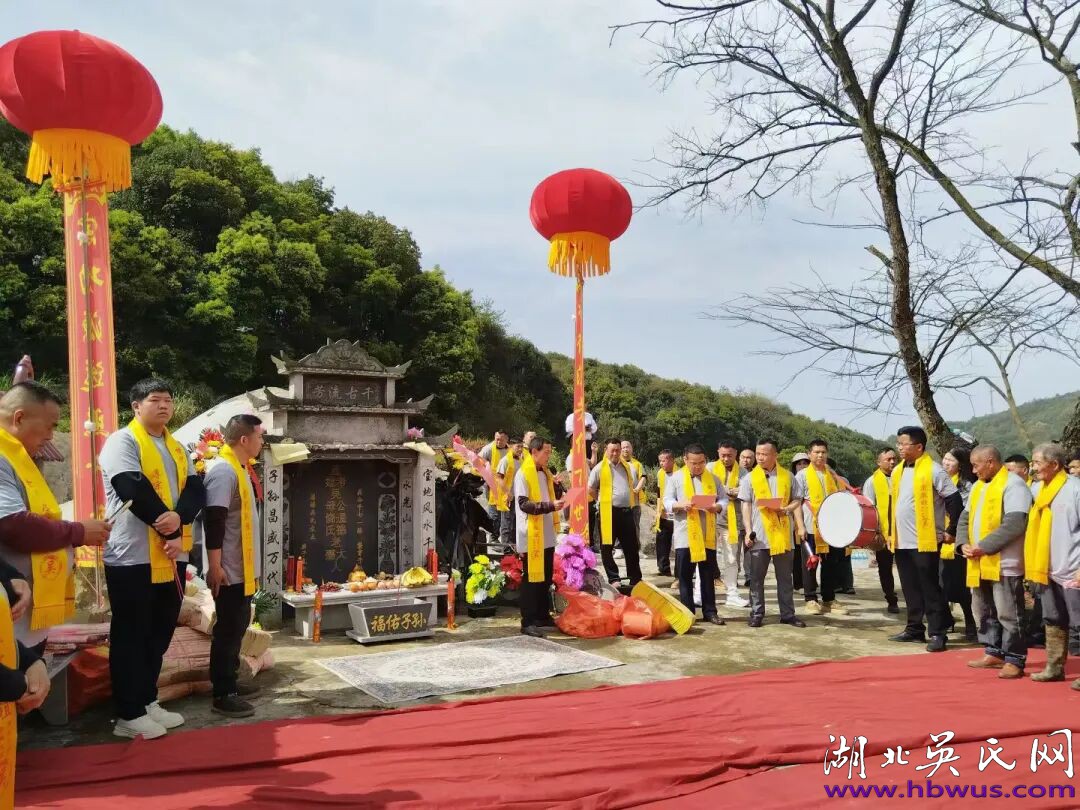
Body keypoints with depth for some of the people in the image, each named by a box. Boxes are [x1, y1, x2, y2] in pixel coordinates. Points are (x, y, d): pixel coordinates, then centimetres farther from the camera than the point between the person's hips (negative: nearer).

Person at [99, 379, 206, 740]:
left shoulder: (178, 448, 15)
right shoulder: (122, 442, -7)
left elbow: (196, 491, 4)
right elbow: (135, 492, -18)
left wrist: (179, 516, -18)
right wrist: (168, 532, -15)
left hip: (171, 554, 7)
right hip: (133, 556, -7)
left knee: (160, 632, 14)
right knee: (131, 635, 1)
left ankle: (148, 701, 26)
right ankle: (129, 714, 9)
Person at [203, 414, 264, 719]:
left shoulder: (238, 469, 13)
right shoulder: (223, 471, -18)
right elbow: (214, 521, -23)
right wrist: (215, 566, -24)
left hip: (242, 569, 10)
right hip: (228, 570, -10)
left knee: (237, 626, 16)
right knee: (228, 629, -4)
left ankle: (229, 683, 27)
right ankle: (222, 696, 4)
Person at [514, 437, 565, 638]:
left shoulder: (545, 473, 14)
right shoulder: (523, 474, -11)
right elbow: (524, 504, -19)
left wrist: (557, 502, 4)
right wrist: (550, 505, -27)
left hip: (547, 535, 8)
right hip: (531, 535, -8)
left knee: (546, 578, 13)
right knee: (531, 579, -4)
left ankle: (543, 615, 24)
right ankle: (528, 622, 1)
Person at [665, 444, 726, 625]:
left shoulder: (713, 478, 8)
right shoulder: (676, 478, 2)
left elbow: (724, 499, 7)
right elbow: (667, 501, -3)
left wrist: (717, 507, -15)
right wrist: (680, 505, -23)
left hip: (708, 535, 2)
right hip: (685, 535, -2)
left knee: (708, 575, 8)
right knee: (685, 576, 3)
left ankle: (710, 611, 16)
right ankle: (687, 613, 11)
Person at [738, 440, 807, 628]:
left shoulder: (788, 476, 6)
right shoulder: (749, 478, 3)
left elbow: (796, 501, 9)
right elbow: (746, 507, 1)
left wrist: (800, 525, -6)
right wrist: (748, 531, -8)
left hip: (783, 535, 1)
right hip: (760, 536, -1)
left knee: (785, 577, 8)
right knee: (757, 577, 4)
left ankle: (788, 614, 16)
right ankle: (757, 614, 12)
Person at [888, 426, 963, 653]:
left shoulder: (933, 470, -11)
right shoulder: (898, 471, 12)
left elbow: (955, 500, -11)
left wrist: (951, 530, -10)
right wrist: (891, 532, 19)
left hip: (925, 541, -7)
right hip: (902, 541, 7)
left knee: (930, 589, -2)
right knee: (910, 589, 13)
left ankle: (937, 633, 4)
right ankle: (915, 628, 23)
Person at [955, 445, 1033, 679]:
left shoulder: (1013, 484, -10)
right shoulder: (978, 486, 17)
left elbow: (1014, 524, -20)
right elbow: (965, 518, 18)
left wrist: (984, 547, -19)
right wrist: (963, 543, -1)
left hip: (1004, 562, -9)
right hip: (979, 562, 9)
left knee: (1008, 614, -3)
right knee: (984, 612, 15)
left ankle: (1015, 660, 6)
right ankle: (994, 653, 26)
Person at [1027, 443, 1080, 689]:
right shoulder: (1036, 489, 9)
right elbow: (1032, 526, 18)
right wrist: (1033, 562, 12)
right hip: (1048, 569, 7)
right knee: (1053, 622, 14)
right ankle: (1054, 667, 22)